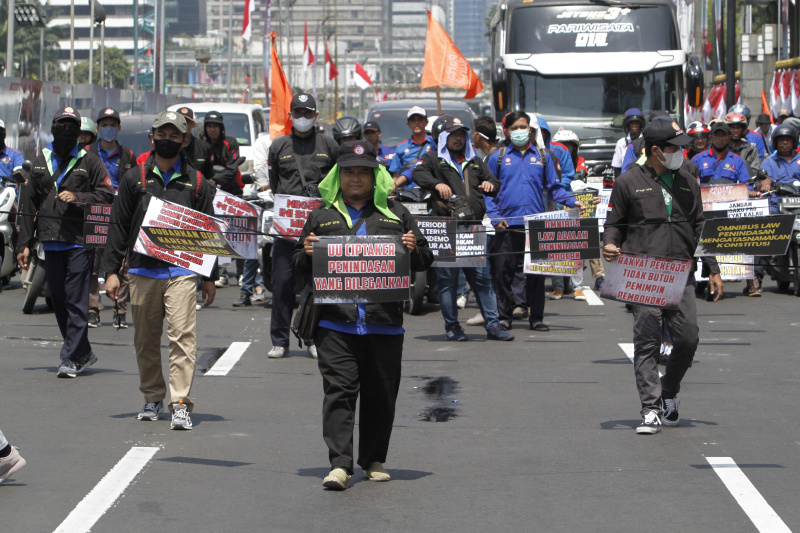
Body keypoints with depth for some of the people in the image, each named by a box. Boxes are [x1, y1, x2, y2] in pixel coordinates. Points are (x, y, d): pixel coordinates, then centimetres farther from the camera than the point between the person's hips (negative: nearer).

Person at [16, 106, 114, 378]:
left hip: (80, 242, -5)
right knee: (59, 301, 8)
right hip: (51, 243, 5)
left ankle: (72, 358, -6)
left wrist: (77, 198, -15)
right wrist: (24, 243, 11)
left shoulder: (89, 162, 3)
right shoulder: (40, 162, 15)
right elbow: (28, 205, 15)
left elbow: (107, 194, -2)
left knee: (76, 301, -9)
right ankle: (83, 353, 20)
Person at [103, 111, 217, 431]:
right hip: (143, 269, 2)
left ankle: (181, 403, -13)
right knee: (146, 339, 7)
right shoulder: (135, 179, 9)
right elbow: (118, 227, 10)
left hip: (182, 270, -2)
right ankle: (153, 398, 21)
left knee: (182, 335, -12)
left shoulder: (196, 183, 8)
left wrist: (209, 277, 10)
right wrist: (112, 270, 3)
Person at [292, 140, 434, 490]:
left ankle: (374, 461, 19)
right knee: (338, 390, -10)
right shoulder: (322, 217, 14)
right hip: (335, 321, -1)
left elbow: (425, 260, 15)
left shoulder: (396, 214, 13)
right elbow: (298, 264, 17)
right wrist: (307, 254, -5)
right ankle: (339, 464, -13)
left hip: (384, 322, 1)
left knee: (380, 396, 5)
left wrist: (413, 250, -7)